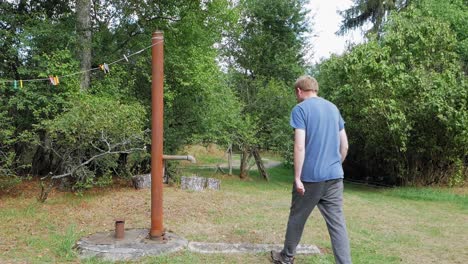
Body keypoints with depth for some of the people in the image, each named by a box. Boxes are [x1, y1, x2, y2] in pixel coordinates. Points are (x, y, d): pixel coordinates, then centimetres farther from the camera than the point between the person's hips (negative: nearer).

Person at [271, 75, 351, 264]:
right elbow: (344, 145, 14)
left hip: (310, 177, -5)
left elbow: (300, 146, -15)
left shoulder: (300, 109, -6)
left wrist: (297, 178, -12)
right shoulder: (333, 108, 13)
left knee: (297, 218, 13)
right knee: (337, 223, 4)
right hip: (335, 177, 5)